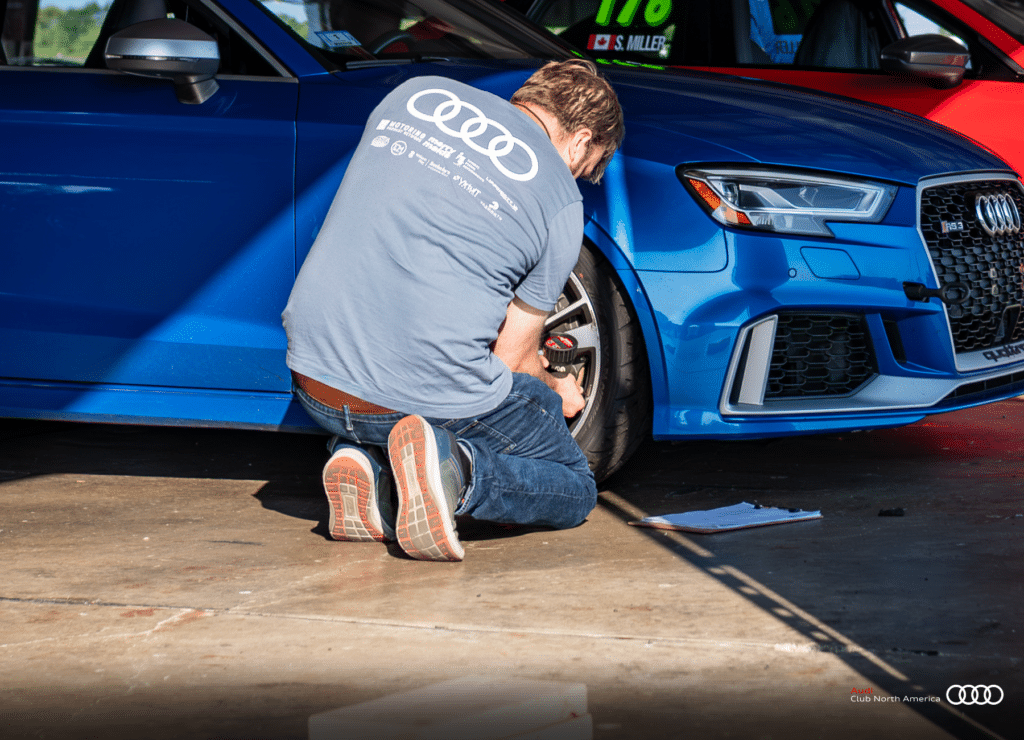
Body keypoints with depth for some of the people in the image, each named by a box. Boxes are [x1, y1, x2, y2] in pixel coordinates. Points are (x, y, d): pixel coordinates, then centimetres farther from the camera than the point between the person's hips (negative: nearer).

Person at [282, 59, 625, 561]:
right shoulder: (561, 204, 1)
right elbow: (513, 358, 5)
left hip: (315, 377, 5)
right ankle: (451, 468, -13)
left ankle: (368, 467, 4)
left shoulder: (414, 93, 12)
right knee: (575, 489, 16)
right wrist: (556, 393, 30)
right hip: (433, 397, -5)